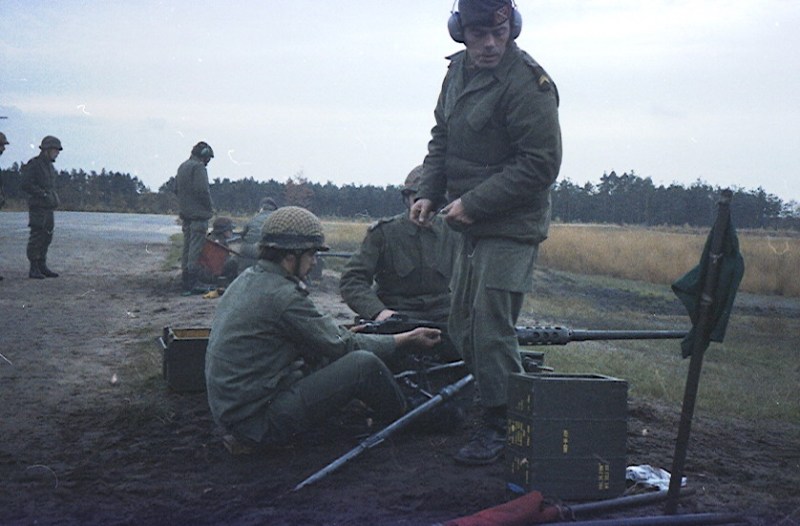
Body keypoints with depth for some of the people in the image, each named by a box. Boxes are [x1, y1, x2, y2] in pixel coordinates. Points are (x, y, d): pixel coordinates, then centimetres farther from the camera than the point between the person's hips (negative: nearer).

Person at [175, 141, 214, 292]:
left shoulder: (182, 166, 17)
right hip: (198, 213, -9)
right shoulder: (198, 167, -12)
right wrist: (210, 206, -8)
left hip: (185, 213, 9)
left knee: (187, 245, 14)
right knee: (196, 247, -7)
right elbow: (202, 190, -20)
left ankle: (185, 279, 18)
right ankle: (193, 281, -8)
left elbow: (176, 189, 19)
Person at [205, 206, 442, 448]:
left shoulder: (247, 279, 9)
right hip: (259, 423, -10)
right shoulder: (283, 296, -19)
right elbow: (343, 345, -11)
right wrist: (406, 340, -2)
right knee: (363, 363, -14)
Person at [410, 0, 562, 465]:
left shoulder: (528, 83, -18)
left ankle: (501, 427, 3)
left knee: (492, 326, -9)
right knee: (463, 324, 15)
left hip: (511, 226, -9)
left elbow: (540, 165, -21)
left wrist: (473, 203, -20)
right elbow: (442, 139, 19)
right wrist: (430, 193, 6)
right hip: (471, 223, 9)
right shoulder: (459, 70, 9)